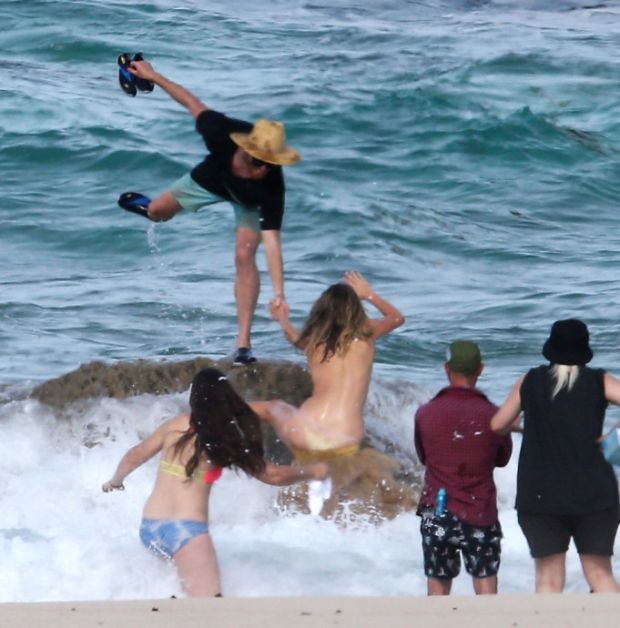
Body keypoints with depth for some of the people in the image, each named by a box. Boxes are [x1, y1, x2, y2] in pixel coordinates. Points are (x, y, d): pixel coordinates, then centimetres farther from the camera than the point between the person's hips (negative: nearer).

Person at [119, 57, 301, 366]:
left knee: (244, 255, -24)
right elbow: (193, 103, -25)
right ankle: (145, 204, 61)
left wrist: (279, 293, -54)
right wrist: (153, 76, -16)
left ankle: (243, 342, -15)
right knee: (158, 211, 19)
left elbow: (271, 241, -47)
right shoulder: (223, 133, -43)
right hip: (212, 177, 3)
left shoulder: (271, 186, -46)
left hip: (249, 201, -3)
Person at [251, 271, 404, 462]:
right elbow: (396, 317, 28)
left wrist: (283, 319, 58)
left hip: (303, 434, 2)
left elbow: (296, 338, 37)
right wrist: (369, 294, 43)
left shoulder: (314, 340, 9)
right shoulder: (366, 333, 4)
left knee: (273, 407, 29)